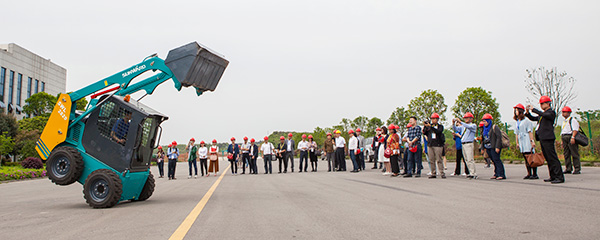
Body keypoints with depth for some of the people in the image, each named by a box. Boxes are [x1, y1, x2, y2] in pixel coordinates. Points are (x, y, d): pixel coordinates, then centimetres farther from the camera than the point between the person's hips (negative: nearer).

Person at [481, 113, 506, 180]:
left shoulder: (494, 127, -6)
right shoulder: (485, 129, 18)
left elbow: (499, 137, -13)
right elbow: (484, 139, 22)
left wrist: (497, 147, -20)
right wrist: (483, 148, 17)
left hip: (494, 148, -7)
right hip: (488, 148, 7)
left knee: (497, 160, -10)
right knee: (494, 161, 8)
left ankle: (501, 175, -9)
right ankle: (496, 174, 10)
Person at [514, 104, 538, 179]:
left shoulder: (526, 121, -5)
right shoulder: (517, 122, 17)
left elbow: (530, 132, -9)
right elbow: (516, 133, 19)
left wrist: (532, 141, -14)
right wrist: (517, 143, 15)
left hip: (528, 142, -7)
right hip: (521, 142, 7)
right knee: (526, 158, 6)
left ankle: (535, 174, -6)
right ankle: (529, 174, 9)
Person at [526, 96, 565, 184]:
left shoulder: (551, 112, -5)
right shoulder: (542, 114, 20)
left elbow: (543, 114, -24)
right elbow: (533, 118, 23)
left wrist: (533, 109, -18)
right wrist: (528, 112, 8)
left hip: (548, 138, -9)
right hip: (542, 139, 9)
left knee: (552, 158, -10)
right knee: (548, 158, 12)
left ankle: (560, 177, -9)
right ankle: (553, 176, 18)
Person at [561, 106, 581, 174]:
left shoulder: (572, 120, -2)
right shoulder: (564, 121, 23)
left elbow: (575, 129, -13)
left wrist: (573, 137, -24)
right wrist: (562, 141, 19)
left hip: (571, 137, -8)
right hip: (564, 138, 8)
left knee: (574, 154, -7)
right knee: (566, 154, 4)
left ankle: (577, 169, -5)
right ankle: (568, 169, 5)